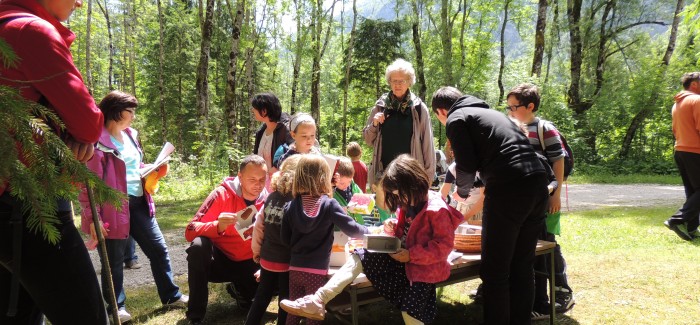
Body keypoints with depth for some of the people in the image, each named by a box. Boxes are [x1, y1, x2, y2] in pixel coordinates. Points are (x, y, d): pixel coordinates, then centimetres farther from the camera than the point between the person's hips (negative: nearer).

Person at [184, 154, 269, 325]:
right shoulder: (222, 195, -17)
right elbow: (190, 231, -21)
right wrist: (217, 226, -40)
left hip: (247, 264, 3)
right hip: (218, 260, -3)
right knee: (198, 245, -33)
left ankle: (241, 291, 17)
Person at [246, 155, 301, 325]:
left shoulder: (271, 197, -1)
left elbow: (259, 226, 3)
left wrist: (257, 251, 15)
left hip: (267, 258, 5)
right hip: (288, 261, -5)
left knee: (261, 297, 19)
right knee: (286, 301, 10)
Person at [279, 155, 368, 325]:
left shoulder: (291, 206, -2)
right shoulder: (329, 205, -12)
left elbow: (285, 238, 4)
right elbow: (351, 229, -13)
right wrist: (369, 231, 5)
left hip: (295, 268, 4)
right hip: (316, 270, -4)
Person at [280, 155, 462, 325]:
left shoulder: (437, 210, -20)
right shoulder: (408, 203, 6)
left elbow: (445, 245, -22)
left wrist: (411, 255, -25)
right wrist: (393, 229, -5)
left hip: (424, 267, -8)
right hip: (403, 258, 8)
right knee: (360, 256, -8)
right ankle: (318, 301, -15)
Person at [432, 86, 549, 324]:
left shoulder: (456, 119, 5)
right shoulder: (489, 113, 29)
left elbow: (467, 164, -4)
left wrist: (462, 192, 17)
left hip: (509, 188, -8)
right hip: (538, 183, 8)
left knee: (495, 271, 2)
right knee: (522, 266, 16)